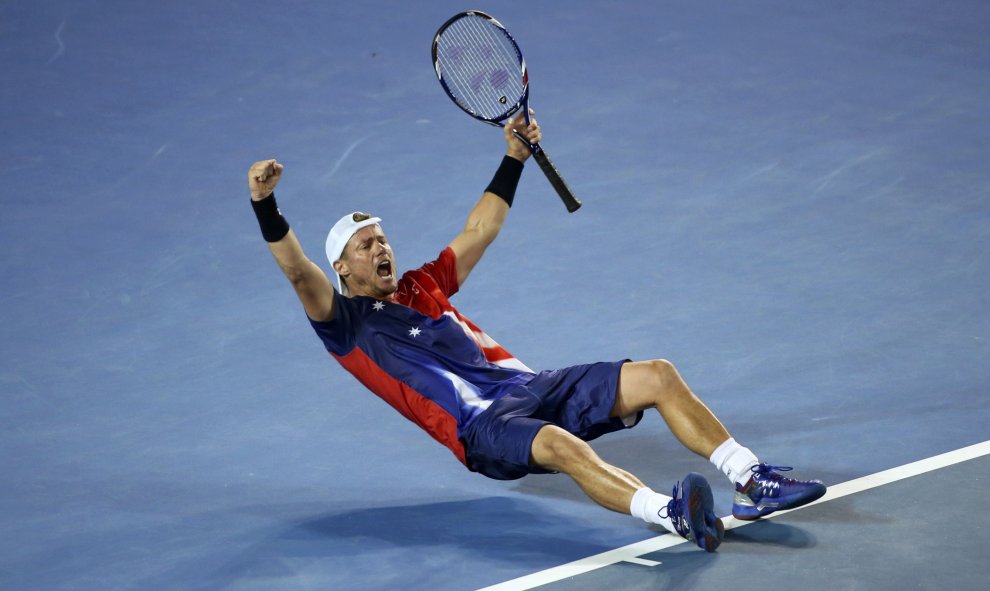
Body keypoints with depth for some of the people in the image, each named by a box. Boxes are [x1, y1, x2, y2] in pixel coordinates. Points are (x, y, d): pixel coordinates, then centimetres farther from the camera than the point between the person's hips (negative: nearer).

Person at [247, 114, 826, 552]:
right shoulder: (347, 322, 7)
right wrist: (266, 205, -25)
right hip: (480, 424, -8)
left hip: (528, 385, 8)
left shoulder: (422, 286, 26)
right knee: (558, 444, -41)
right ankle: (671, 515, -61)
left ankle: (754, 480, -16)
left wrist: (514, 157, 29)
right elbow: (297, 270, -10)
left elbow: (480, 231, 33)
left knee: (658, 375, -9)